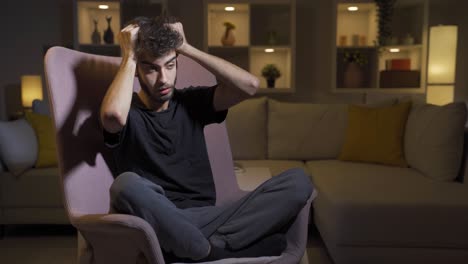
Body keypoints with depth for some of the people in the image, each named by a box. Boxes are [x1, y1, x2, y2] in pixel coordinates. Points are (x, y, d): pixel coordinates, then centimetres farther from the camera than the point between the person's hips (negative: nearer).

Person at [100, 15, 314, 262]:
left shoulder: (190, 101, 15)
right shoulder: (127, 112, 3)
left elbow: (249, 85, 1)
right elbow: (114, 114, -25)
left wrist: (186, 47, 3)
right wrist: (128, 56, -8)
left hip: (208, 219, 4)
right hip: (160, 225, -3)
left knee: (298, 181, -14)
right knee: (126, 184, -38)